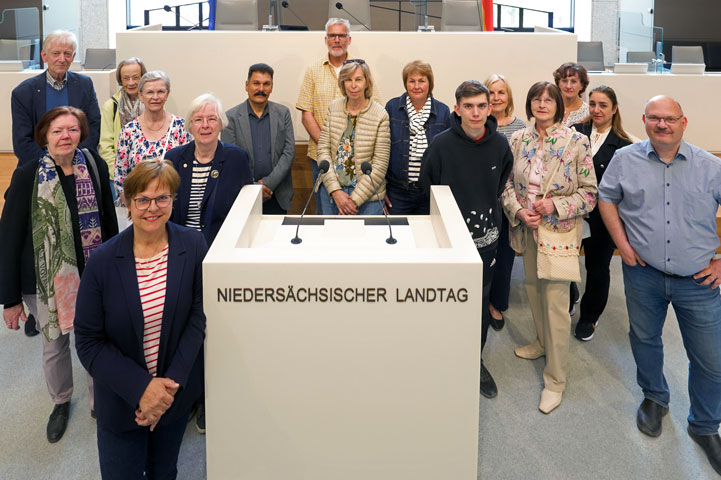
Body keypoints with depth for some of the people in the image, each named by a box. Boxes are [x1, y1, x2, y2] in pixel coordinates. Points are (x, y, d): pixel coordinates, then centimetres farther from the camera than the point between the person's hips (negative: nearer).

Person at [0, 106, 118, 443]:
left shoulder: (95, 167, -6)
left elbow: (109, 221, 4)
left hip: (93, 276, 1)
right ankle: (61, 402, 42)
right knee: (54, 345, 16)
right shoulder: (27, 176, -12)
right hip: (47, 279, -1)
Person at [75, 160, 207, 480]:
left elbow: (199, 315, -9)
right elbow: (88, 342, -10)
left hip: (178, 392, 2)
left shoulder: (193, 246, -9)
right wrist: (141, 387, -20)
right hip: (121, 399, -1)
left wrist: (173, 382, -18)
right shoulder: (103, 261, -13)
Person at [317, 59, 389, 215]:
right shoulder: (334, 107, 2)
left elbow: (380, 164, -10)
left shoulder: (380, 115, -9)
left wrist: (355, 199, -13)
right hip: (331, 191, 3)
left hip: (367, 196, -3)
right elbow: (323, 149, -1)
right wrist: (336, 191, -11)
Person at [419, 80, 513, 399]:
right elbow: (427, 187, -2)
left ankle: (475, 361, 30)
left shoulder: (500, 144, -4)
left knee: (480, 301, 12)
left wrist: (488, 207, 10)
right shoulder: (442, 144, -12)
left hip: (486, 236, 3)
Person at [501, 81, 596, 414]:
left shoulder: (576, 142, -9)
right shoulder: (518, 140, 2)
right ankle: (543, 342, 45)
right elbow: (507, 183, 5)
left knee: (555, 299, -5)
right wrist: (518, 210, -13)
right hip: (526, 228, 5)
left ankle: (555, 379, 4)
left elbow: (589, 193, -7)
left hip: (560, 229, -5)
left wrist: (555, 205, -20)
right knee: (533, 287, 19)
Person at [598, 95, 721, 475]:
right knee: (644, 338, 20)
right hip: (643, 273, 1)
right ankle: (654, 398, 47)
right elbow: (606, 198, 10)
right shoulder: (626, 160, 0)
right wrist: (622, 244, 0)